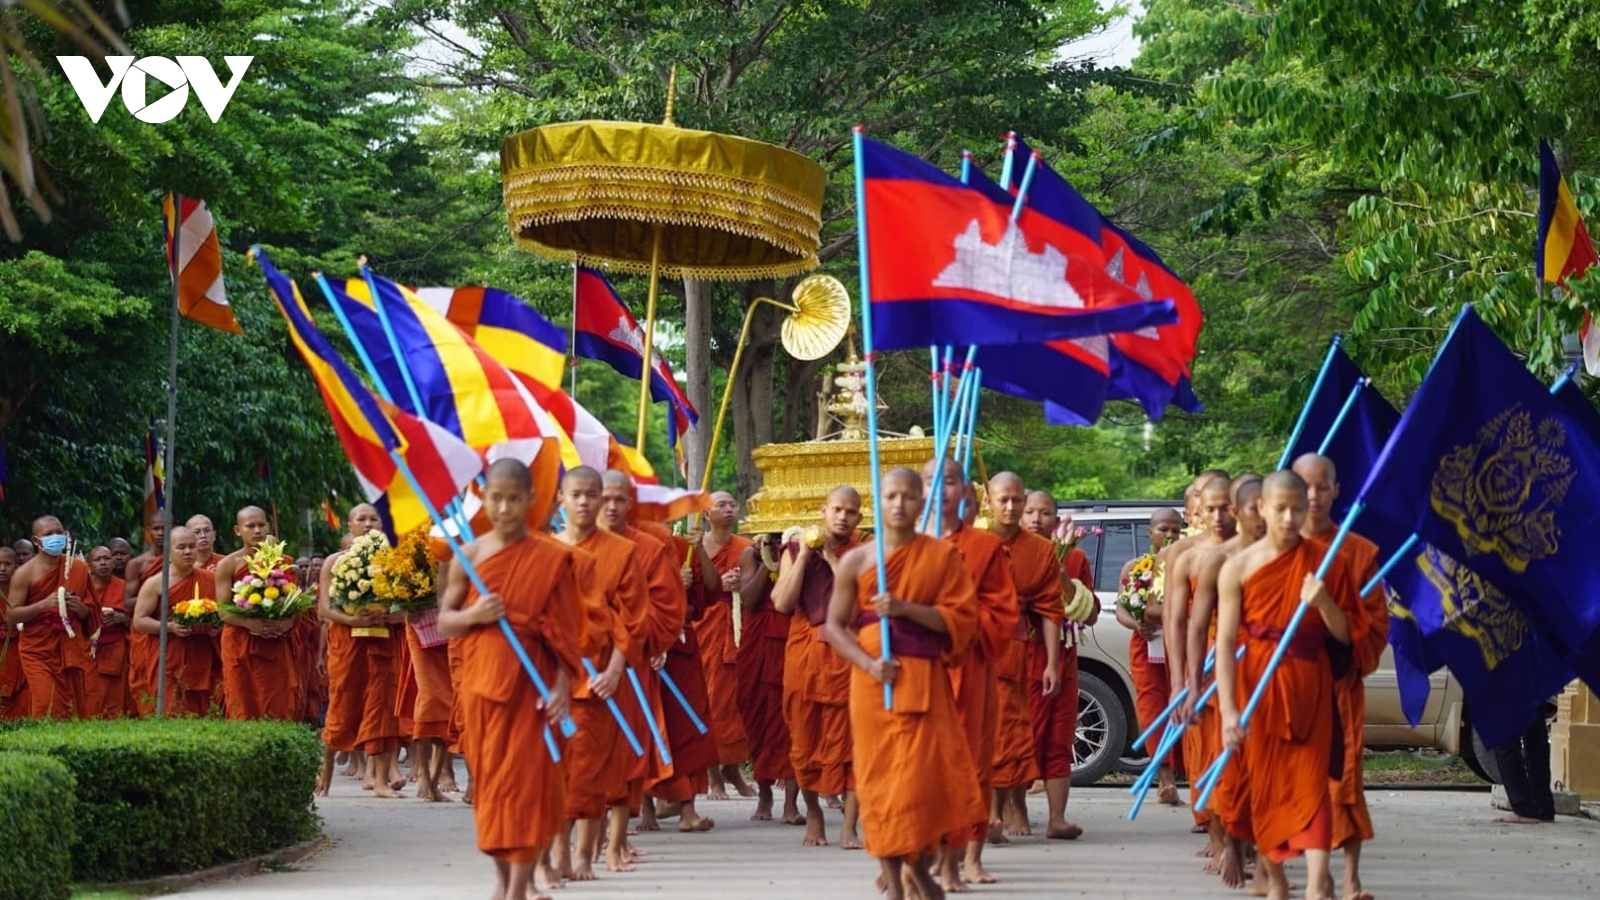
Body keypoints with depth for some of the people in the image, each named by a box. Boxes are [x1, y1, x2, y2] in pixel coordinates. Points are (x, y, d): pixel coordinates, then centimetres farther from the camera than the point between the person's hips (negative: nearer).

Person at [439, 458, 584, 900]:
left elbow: (563, 631, -1)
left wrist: (562, 686, -12)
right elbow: (445, 622, 6)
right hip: (482, 680, 2)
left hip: (531, 683, -2)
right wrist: (473, 615, -15)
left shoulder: (551, 558, -1)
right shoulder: (469, 555, 3)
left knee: (526, 779, -6)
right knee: (489, 777, 7)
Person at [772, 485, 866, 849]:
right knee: (805, 737, 6)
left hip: (848, 655, -2)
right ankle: (813, 813, 24)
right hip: (805, 652, 2)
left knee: (849, 738, -8)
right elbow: (783, 603, -3)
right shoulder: (795, 551, 10)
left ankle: (850, 826, -9)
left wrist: (833, 559, -10)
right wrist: (804, 556, -5)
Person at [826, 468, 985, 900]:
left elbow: (961, 618, -3)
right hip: (872, 680, 1)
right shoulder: (856, 562, 3)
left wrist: (906, 608, -16)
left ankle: (918, 864, 17)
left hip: (924, 679, -1)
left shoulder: (942, 555, 2)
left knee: (922, 774, -6)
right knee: (879, 777, 0)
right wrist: (869, 663, -14)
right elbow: (834, 626, 3)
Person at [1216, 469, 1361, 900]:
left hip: (1309, 686, 0)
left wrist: (1323, 603, -17)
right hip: (1257, 686, 0)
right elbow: (1226, 641, -6)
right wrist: (1228, 710, -15)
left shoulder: (1324, 562, 3)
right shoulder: (1239, 567, -1)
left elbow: (1346, 635, 4)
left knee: (1310, 783, -10)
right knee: (1264, 786, 6)